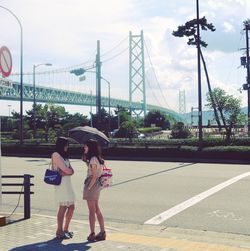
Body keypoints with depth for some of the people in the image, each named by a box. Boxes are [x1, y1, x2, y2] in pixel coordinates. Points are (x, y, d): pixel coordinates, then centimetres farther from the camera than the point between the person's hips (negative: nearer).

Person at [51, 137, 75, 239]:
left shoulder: (64, 156, 19)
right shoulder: (56, 155, -8)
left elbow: (71, 171, 6)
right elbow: (66, 170, -16)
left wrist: (64, 172, -11)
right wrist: (69, 170, 3)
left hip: (68, 183, 9)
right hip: (61, 184, -9)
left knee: (71, 207, 9)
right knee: (63, 207, -4)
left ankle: (65, 229, 22)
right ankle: (59, 231, 6)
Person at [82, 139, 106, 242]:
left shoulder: (93, 159, -16)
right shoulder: (96, 158, 13)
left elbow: (94, 176, -19)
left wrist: (89, 187, -17)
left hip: (92, 185, -9)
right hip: (96, 186, 9)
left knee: (92, 211, -2)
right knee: (97, 210, 13)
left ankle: (92, 234, 4)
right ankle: (102, 232, 18)